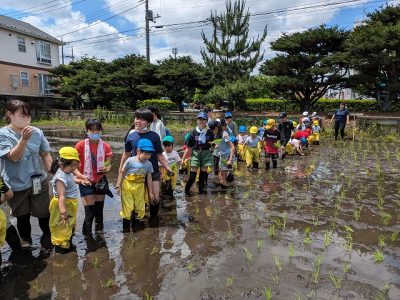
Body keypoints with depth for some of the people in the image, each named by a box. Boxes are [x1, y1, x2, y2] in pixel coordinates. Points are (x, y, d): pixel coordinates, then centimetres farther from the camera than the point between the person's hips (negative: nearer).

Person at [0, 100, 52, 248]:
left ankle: (48, 236, 35)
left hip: (39, 182, 1)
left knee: (44, 213, 10)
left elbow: (45, 154, 5)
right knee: (22, 216, 17)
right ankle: (26, 240, 41)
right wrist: (24, 139, -34)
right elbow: (14, 157, -21)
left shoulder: (37, 132, -5)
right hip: (17, 185, -1)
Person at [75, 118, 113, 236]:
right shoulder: (80, 145, -13)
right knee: (90, 212, -2)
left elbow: (108, 164, 3)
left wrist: (106, 168, -20)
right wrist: (80, 176, -25)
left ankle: (99, 230, 37)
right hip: (86, 182, -3)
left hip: (100, 181, 3)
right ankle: (87, 234, 22)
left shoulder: (105, 146, -5)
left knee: (99, 209, 15)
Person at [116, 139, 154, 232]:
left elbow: (149, 178, 3)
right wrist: (118, 185, -9)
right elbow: (122, 172, -7)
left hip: (140, 187, 4)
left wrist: (150, 192, 6)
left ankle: (136, 223, 30)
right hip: (128, 185, -4)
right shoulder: (130, 160, -16)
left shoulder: (148, 164, -4)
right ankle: (126, 226, 18)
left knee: (140, 207, 10)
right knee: (128, 206, 0)